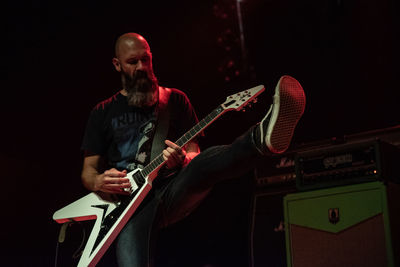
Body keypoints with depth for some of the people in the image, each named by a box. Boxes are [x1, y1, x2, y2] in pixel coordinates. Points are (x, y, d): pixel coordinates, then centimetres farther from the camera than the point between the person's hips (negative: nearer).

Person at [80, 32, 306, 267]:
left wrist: (183, 159, -14)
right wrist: (99, 182, -10)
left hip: (174, 193, -1)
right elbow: (88, 170, 15)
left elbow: (193, 152, 12)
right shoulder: (103, 113, 14)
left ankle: (263, 137, -57)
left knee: (203, 166, -35)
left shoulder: (174, 100, 14)